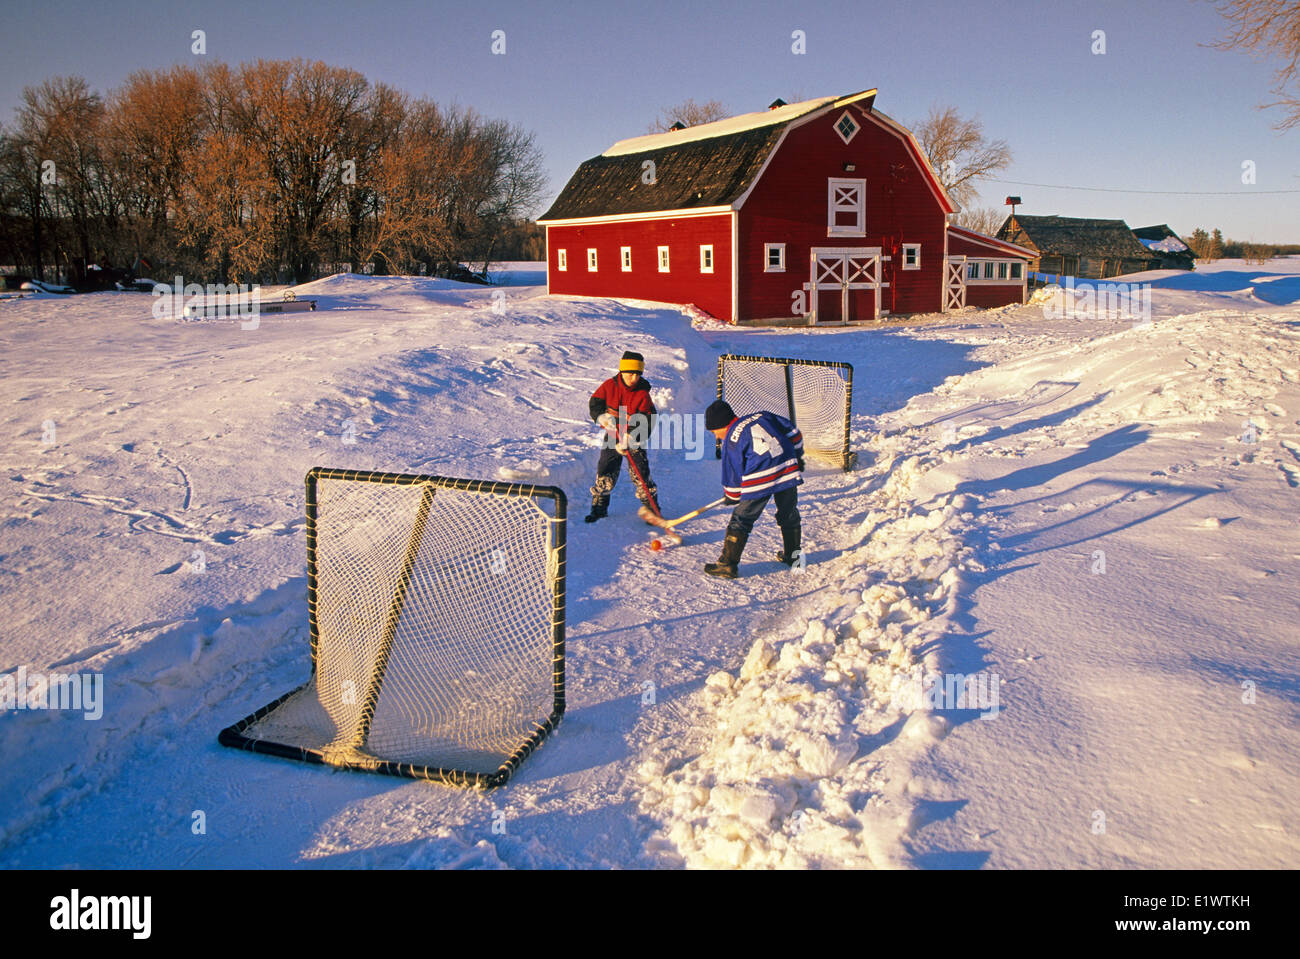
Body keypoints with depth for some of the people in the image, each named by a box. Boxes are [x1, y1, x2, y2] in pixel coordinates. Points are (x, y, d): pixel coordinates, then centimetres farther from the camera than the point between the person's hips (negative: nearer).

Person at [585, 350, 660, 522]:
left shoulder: (642, 394, -13)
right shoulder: (609, 386, -7)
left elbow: (646, 423, -15)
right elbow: (594, 404, 3)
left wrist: (630, 439, -27)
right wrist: (601, 416, -19)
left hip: (634, 439, -2)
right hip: (612, 436, 2)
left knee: (640, 473, -8)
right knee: (605, 472, 2)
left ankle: (652, 507, 6)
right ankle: (599, 506, 19)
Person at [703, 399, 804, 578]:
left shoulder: (731, 441, 2)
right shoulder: (762, 416, 15)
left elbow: (732, 475, 5)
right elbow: (793, 432, 16)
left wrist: (732, 496, 23)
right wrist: (797, 456, 28)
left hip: (760, 481, -5)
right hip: (789, 469, 5)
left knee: (741, 520, 5)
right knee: (789, 515, 24)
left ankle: (727, 565, 5)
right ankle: (794, 556, 37)